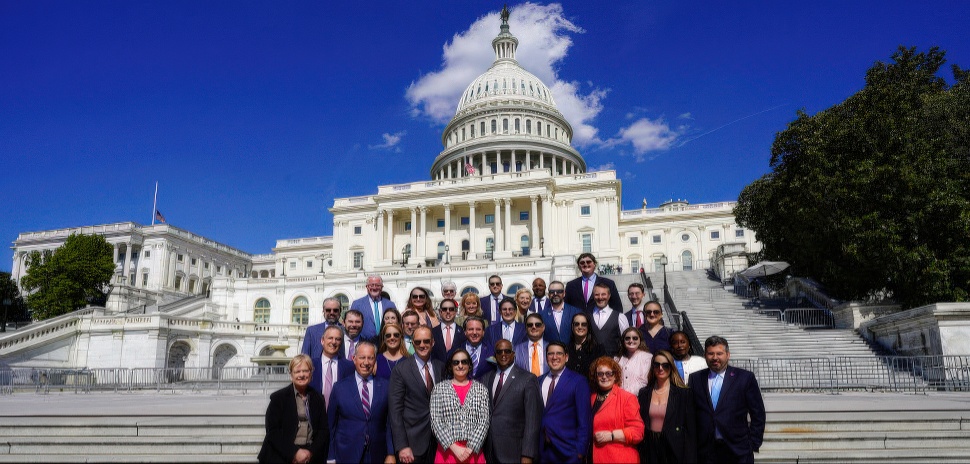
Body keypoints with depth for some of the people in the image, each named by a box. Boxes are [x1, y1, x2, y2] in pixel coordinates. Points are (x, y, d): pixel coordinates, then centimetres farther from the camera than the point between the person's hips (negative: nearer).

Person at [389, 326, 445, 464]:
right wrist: (402, 446, -15)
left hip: (437, 437, 4)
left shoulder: (440, 367, 4)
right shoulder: (401, 370, -9)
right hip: (413, 439, -4)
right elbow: (395, 410, -11)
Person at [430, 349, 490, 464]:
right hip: (447, 450, -1)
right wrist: (454, 447, -12)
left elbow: (484, 422, -1)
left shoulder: (481, 389, 6)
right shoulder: (439, 388, 3)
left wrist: (470, 448, -12)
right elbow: (435, 421, -3)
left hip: (473, 452, 1)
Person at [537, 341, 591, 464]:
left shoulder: (578, 381, -5)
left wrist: (580, 450, -11)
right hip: (543, 450, 4)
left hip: (567, 451, -4)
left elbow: (584, 420, -7)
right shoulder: (539, 381, 9)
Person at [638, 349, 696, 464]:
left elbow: (690, 428, -5)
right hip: (650, 449, 2)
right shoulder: (644, 393, 5)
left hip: (673, 450, -2)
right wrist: (640, 454, 0)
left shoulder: (683, 393, -4)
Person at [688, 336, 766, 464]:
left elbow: (758, 414, 2)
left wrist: (753, 444, -1)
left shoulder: (745, 377, 0)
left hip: (738, 452, -1)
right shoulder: (695, 378, 6)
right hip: (705, 451, 2)